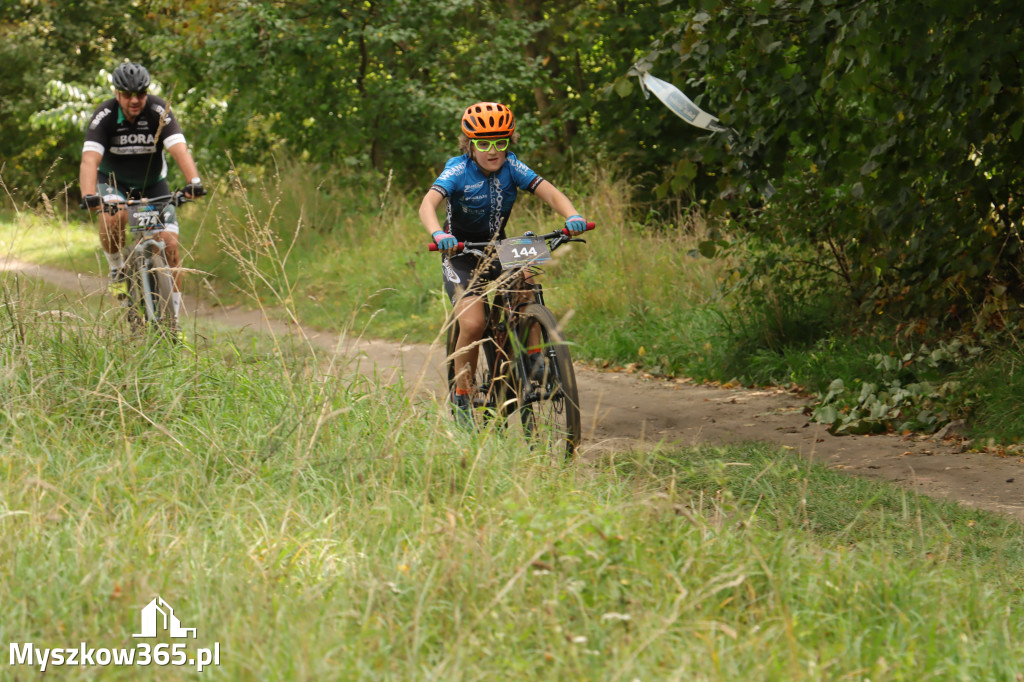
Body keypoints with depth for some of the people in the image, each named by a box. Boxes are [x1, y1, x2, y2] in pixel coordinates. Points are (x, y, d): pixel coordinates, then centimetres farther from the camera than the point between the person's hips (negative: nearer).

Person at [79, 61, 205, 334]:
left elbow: (179, 149, -34)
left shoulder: (159, 112, -22)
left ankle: (173, 319, -2)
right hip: (114, 182, -1)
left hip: (153, 183, 1)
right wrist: (89, 195, -52)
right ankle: (117, 270, -6)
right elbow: (90, 159, -34)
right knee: (113, 217, -35)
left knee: (169, 243, -13)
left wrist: (194, 181, -52)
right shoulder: (104, 116, -23)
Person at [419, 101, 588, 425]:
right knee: (473, 324, -22)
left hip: (497, 249, 4)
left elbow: (549, 192, -20)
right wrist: (438, 234, -55)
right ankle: (461, 398, -6)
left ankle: (534, 356, -11)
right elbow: (428, 204, -34)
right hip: (461, 255, -4)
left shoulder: (511, 167, -10)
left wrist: (572, 216, -41)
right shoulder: (459, 170, -19)